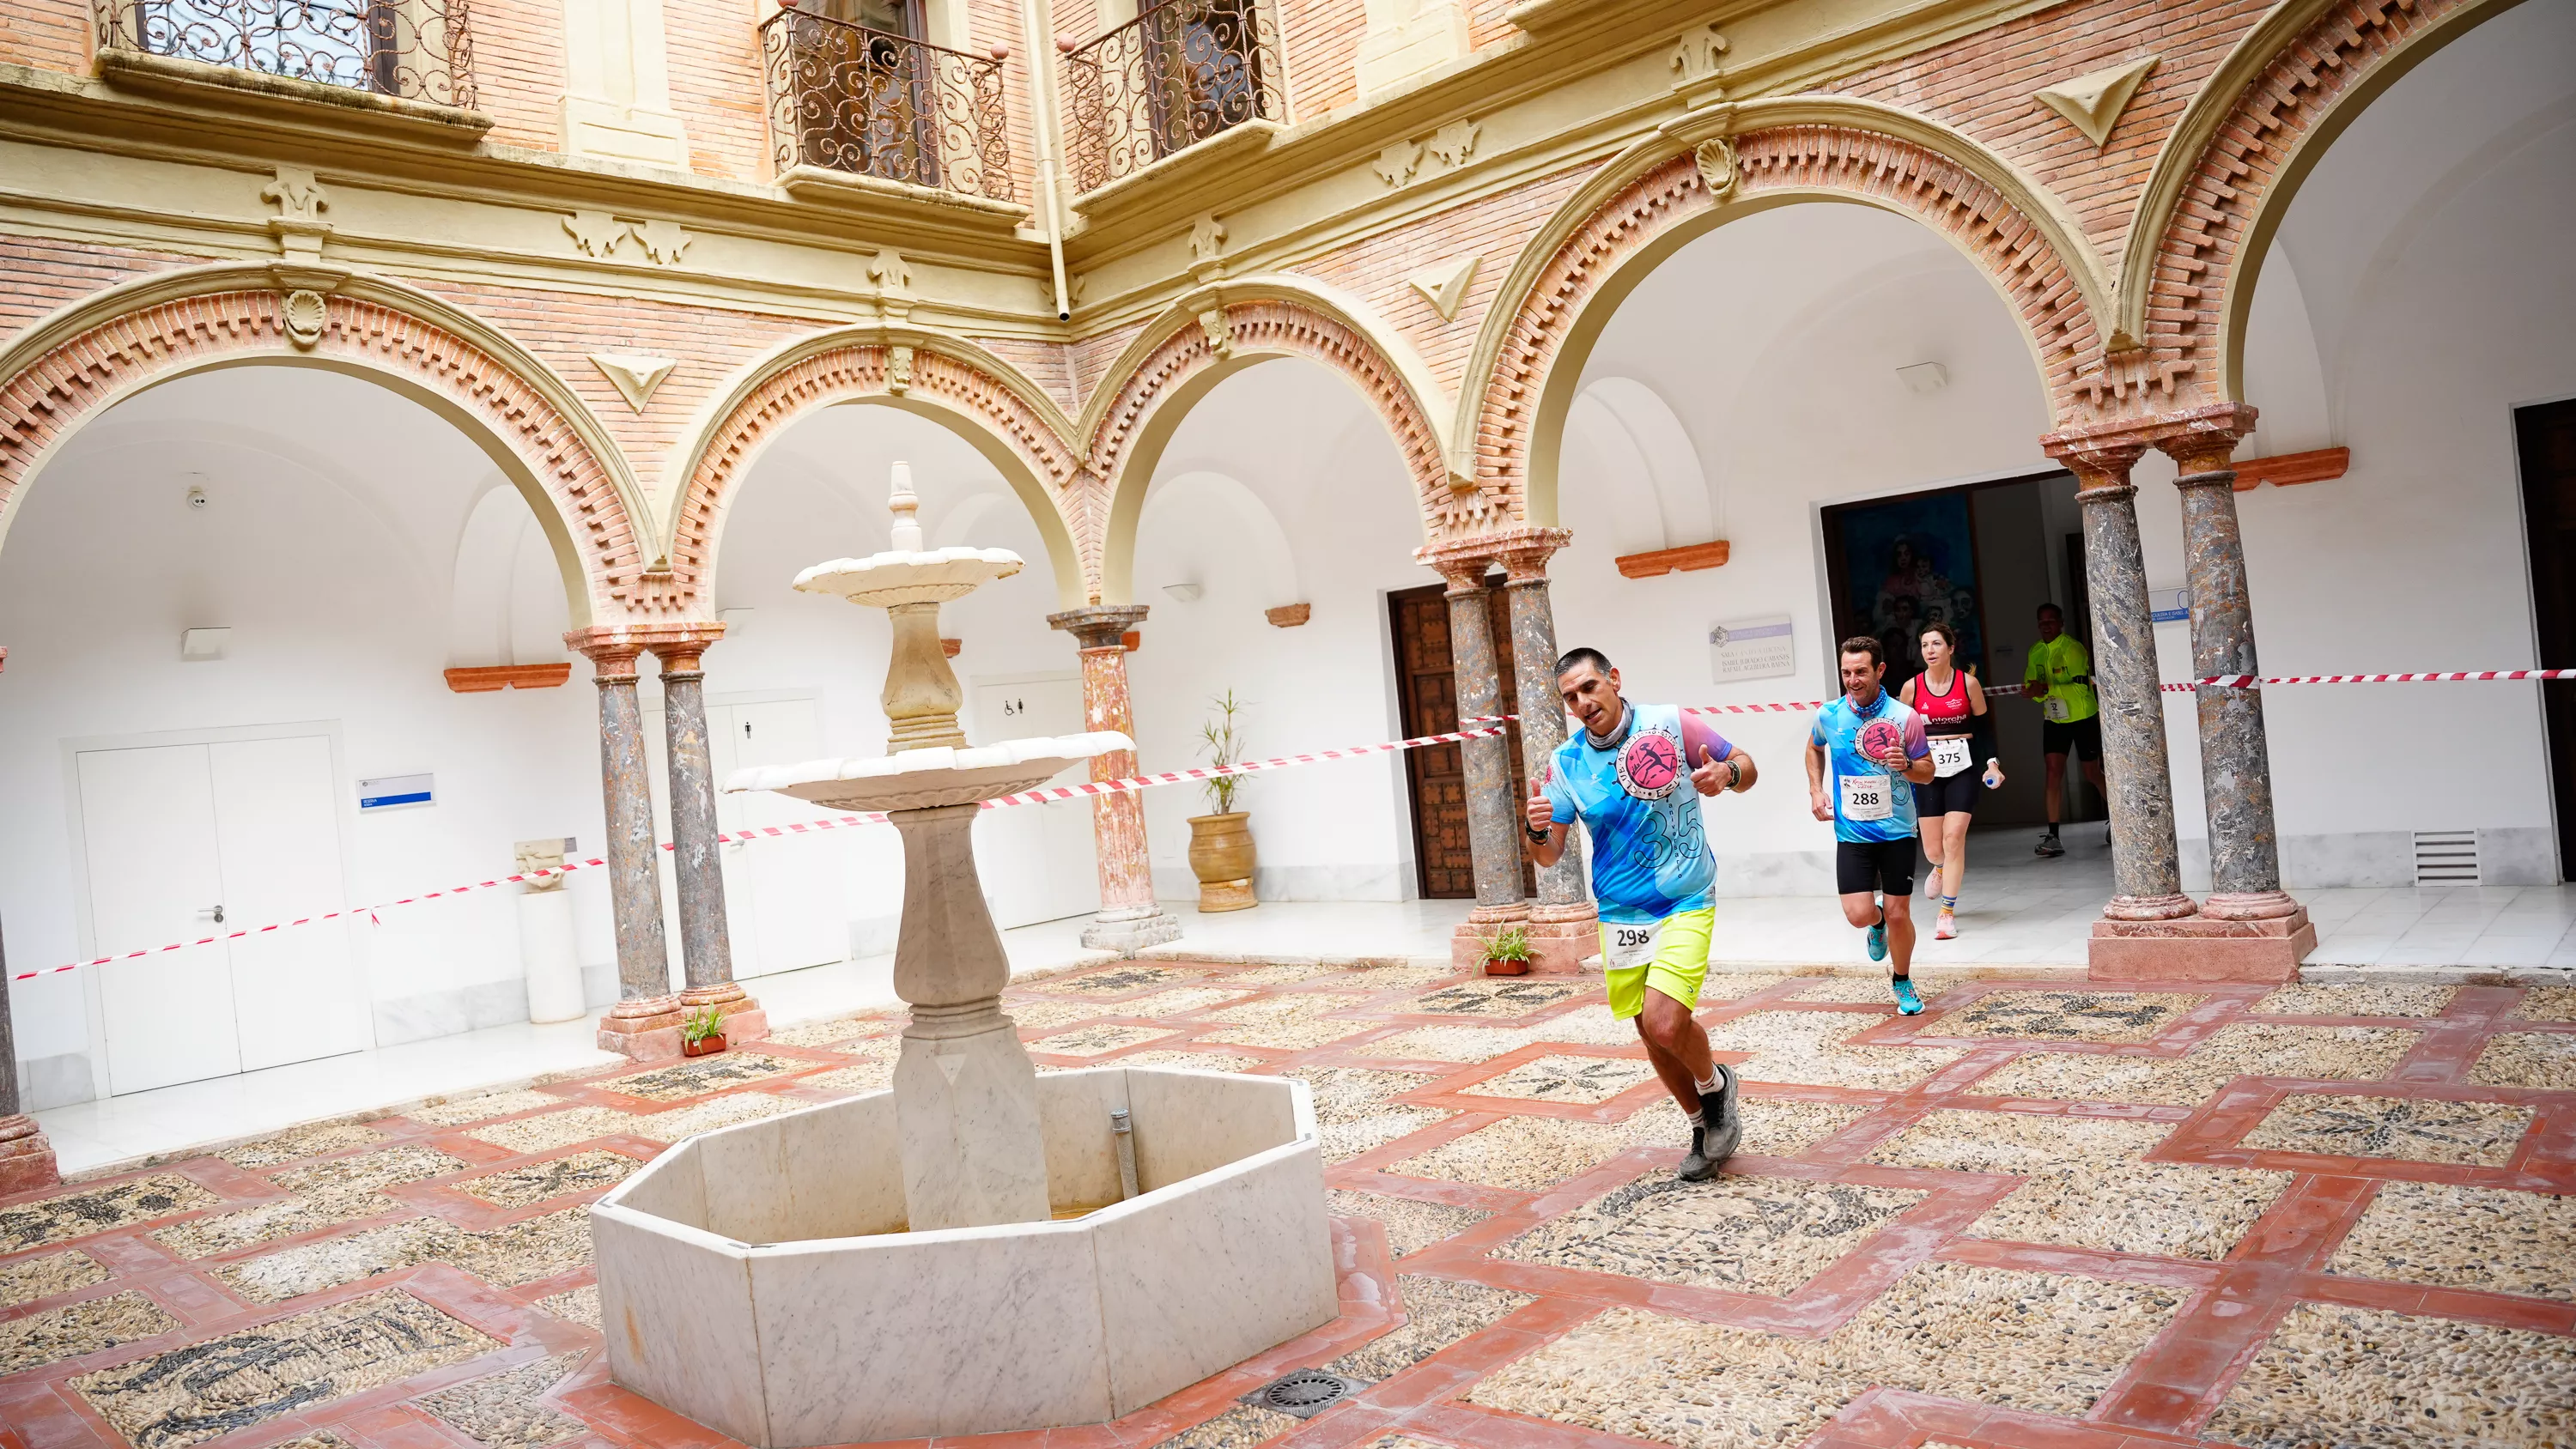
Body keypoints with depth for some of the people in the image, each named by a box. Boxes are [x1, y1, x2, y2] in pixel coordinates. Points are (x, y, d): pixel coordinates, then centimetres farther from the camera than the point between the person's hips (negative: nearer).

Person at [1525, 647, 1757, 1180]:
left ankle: (1715, 1084, 13)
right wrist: (1537, 829, -22)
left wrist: (1726, 774, -22)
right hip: (1620, 916, 4)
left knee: (1665, 1023, -20)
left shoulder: (1672, 725, -10)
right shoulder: (1564, 764, -2)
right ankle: (1704, 1126, 36)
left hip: (1684, 903, -4)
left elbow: (1745, 767, 2)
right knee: (1653, 1036, 11)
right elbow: (1550, 855, 1)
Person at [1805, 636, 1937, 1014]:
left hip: (1897, 831, -1)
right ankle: (1878, 923, 31)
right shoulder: (1828, 716, -3)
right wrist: (1816, 790, 8)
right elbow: (1814, 749, 20)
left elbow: (1928, 771, 0)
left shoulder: (1905, 717, -9)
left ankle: (1902, 982, 29)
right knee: (1858, 914, -8)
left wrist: (1906, 765, -22)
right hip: (1852, 833, 1)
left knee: (1898, 913, 3)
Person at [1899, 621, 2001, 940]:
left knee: (1954, 837, -13)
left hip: (1962, 770, -1)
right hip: (1927, 771, 1)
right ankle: (1942, 868, 44)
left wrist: (1991, 763, -1)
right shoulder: (1912, 687, 0)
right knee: (1933, 849, 4)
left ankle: (1948, 913, -4)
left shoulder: (1968, 682, -2)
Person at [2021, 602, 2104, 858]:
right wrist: (2032, 690, -16)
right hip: (2053, 719, 4)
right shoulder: (2035, 652, 2)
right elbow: (2032, 687, 8)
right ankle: (2053, 837, -12)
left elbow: (2082, 686, -26)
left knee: (2092, 774, 7)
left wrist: (2047, 688, -36)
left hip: (2083, 718, -4)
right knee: (2053, 771, -8)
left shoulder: (2073, 648, -18)